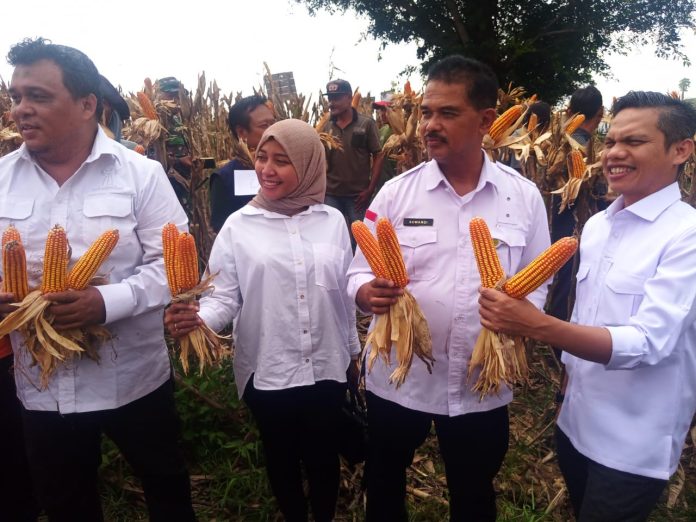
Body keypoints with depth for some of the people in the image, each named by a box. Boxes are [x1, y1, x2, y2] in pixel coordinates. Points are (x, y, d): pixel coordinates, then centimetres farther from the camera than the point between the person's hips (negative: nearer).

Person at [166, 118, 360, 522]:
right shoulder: (239, 226, -5)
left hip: (327, 367, 1)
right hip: (266, 371, -1)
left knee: (323, 456, 17)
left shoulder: (333, 221, 0)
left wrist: (354, 351, 13)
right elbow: (225, 295, -7)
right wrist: (197, 318, -28)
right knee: (281, 457, 19)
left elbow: (346, 293, 6)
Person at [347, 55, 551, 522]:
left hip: (482, 385, 0)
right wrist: (371, 294, -27)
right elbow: (359, 275, -4)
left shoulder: (524, 196, -5)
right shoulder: (396, 192, -6)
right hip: (398, 379, 0)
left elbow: (537, 284, 2)